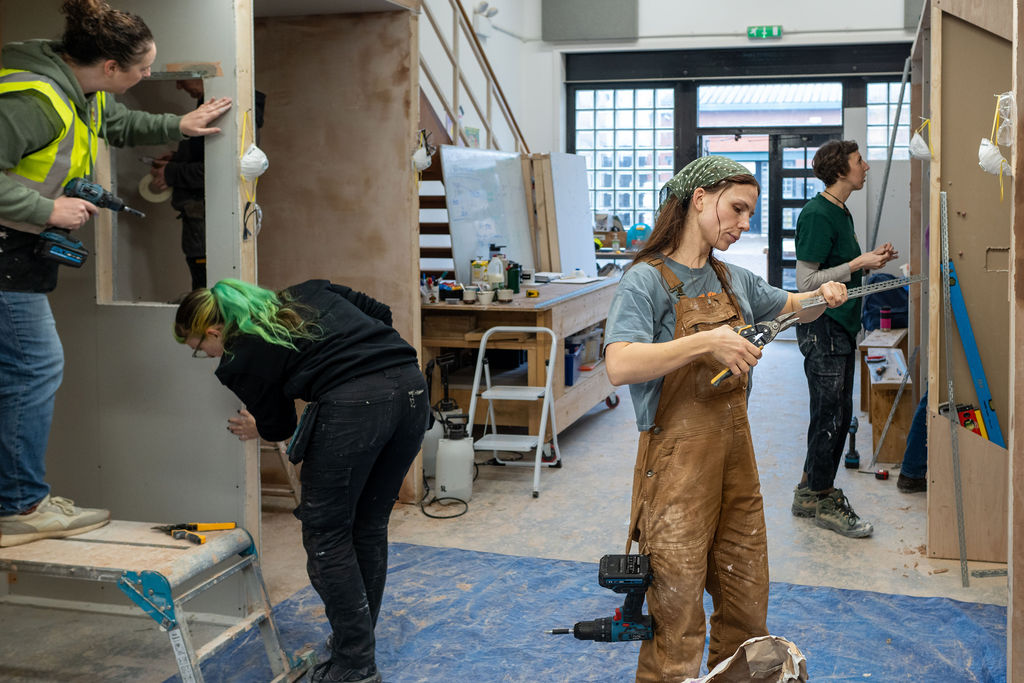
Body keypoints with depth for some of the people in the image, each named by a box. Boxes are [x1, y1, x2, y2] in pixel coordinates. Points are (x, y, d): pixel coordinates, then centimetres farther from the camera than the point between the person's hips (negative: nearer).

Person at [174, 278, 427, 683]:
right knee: (369, 526, 20)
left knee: (326, 533, 8)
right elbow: (379, 314, 23)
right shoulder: (301, 294, 24)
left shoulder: (242, 357, 7)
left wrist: (256, 427, 41)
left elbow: (278, 428, 18)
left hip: (353, 405, -8)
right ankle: (357, 640, 32)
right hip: (411, 385, 8)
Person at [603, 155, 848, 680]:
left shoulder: (733, 279, 11)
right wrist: (706, 343, -32)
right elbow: (620, 365, -27)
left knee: (747, 611, 16)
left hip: (736, 454, 7)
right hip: (678, 461, -7)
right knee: (678, 623, 1)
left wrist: (821, 296, 8)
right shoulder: (646, 280, -11)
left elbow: (786, 305, 30)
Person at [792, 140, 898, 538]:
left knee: (838, 413, 13)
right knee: (830, 414, -3)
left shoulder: (841, 213, 15)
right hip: (822, 328, -10)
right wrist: (858, 264, -17)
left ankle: (811, 492, 23)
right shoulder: (817, 214, -15)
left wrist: (870, 262, 7)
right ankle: (821, 498, 8)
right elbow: (806, 281, -19)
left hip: (841, 327, 10)